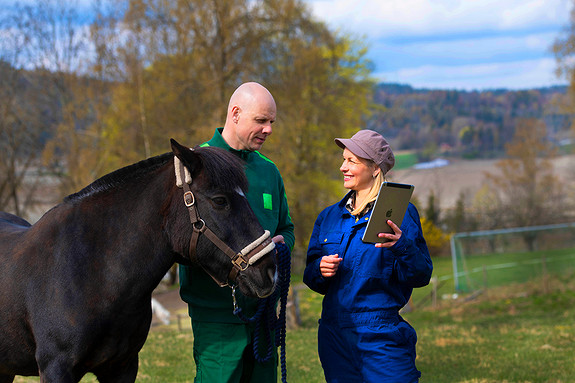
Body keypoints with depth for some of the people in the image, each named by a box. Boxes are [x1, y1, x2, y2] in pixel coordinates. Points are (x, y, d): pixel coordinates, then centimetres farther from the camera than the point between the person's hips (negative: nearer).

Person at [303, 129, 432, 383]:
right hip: (334, 334, 5)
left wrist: (402, 247, -26)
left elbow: (421, 277, -8)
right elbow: (310, 275, 14)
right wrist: (320, 269, -8)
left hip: (381, 337, -5)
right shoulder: (329, 217, 12)